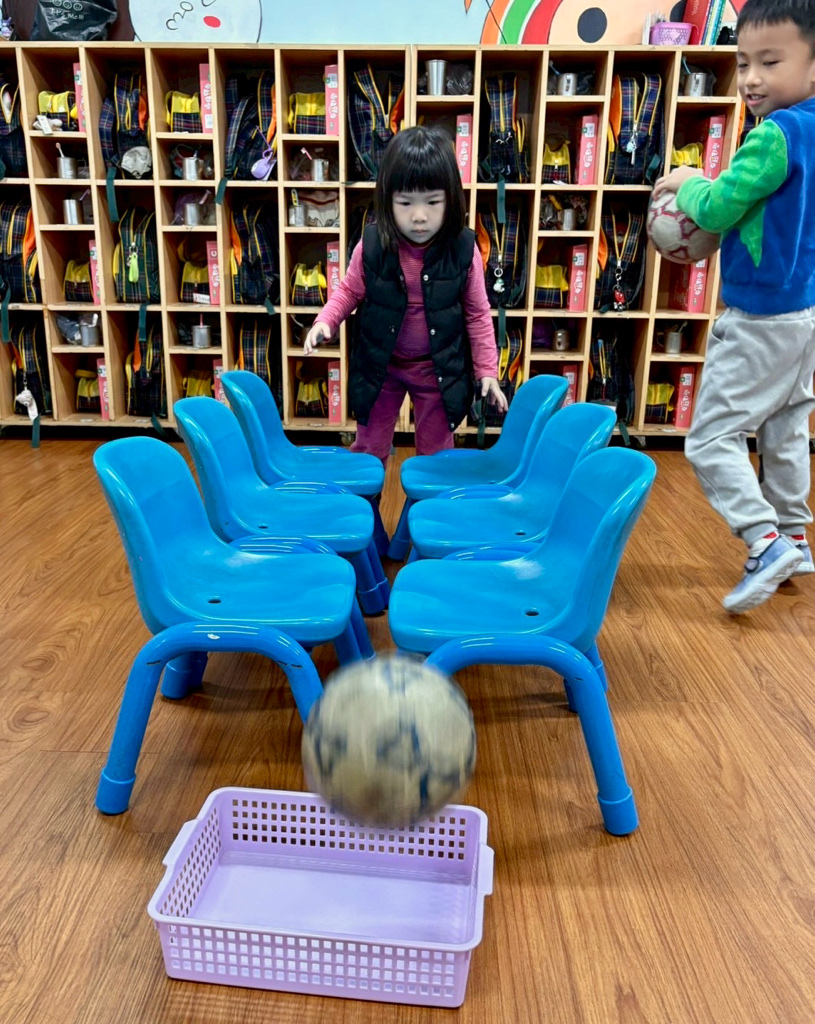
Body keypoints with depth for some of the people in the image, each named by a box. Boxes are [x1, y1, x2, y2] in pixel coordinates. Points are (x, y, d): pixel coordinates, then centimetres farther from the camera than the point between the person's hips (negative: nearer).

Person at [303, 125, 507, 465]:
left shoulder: (464, 250, -16)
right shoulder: (371, 246, -16)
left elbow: (477, 314, -6)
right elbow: (349, 291, 2)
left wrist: (487, 370, -6)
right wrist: (325, 322, -14)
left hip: (438, 368, -1)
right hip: (380, 364, 1)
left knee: (436, 452, 16)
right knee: (368, 448, 17)